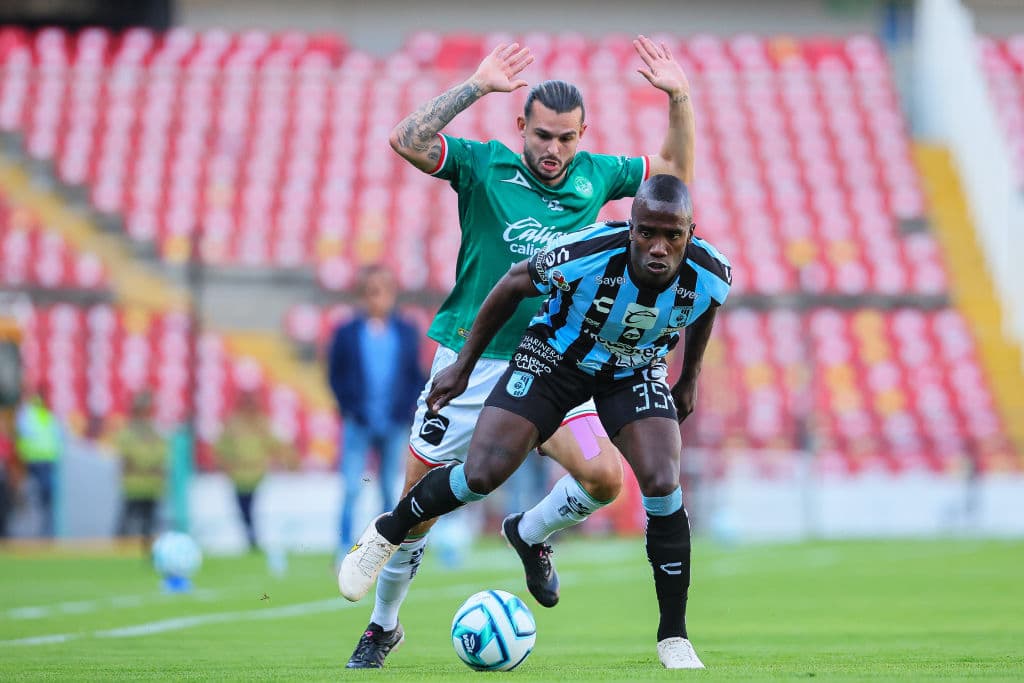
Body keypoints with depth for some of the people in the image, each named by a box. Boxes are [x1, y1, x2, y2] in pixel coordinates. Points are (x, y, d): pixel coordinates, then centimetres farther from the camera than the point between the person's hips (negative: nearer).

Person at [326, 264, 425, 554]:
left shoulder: (407, 332, 7)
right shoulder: (346, 333, 2)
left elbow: (416, 376, 11)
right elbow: (335, 375, 5)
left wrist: (406, 408, -3)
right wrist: (350, 408, -6)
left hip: (395, 424, 2)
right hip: (359, 425, -2)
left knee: (391, 490, 6)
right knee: (352, 489, -9)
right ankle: (345, 550, -7)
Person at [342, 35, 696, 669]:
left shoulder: (594, 176, 6)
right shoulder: (482, 165, -5)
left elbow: (677, 170, 16)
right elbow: (407, 141, -20)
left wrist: (679, 98, 1)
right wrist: (476, 87, -23)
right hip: (471, 361, -2)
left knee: (604, 476, -19)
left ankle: (531, 533, 14)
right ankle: (384, 625, 24)